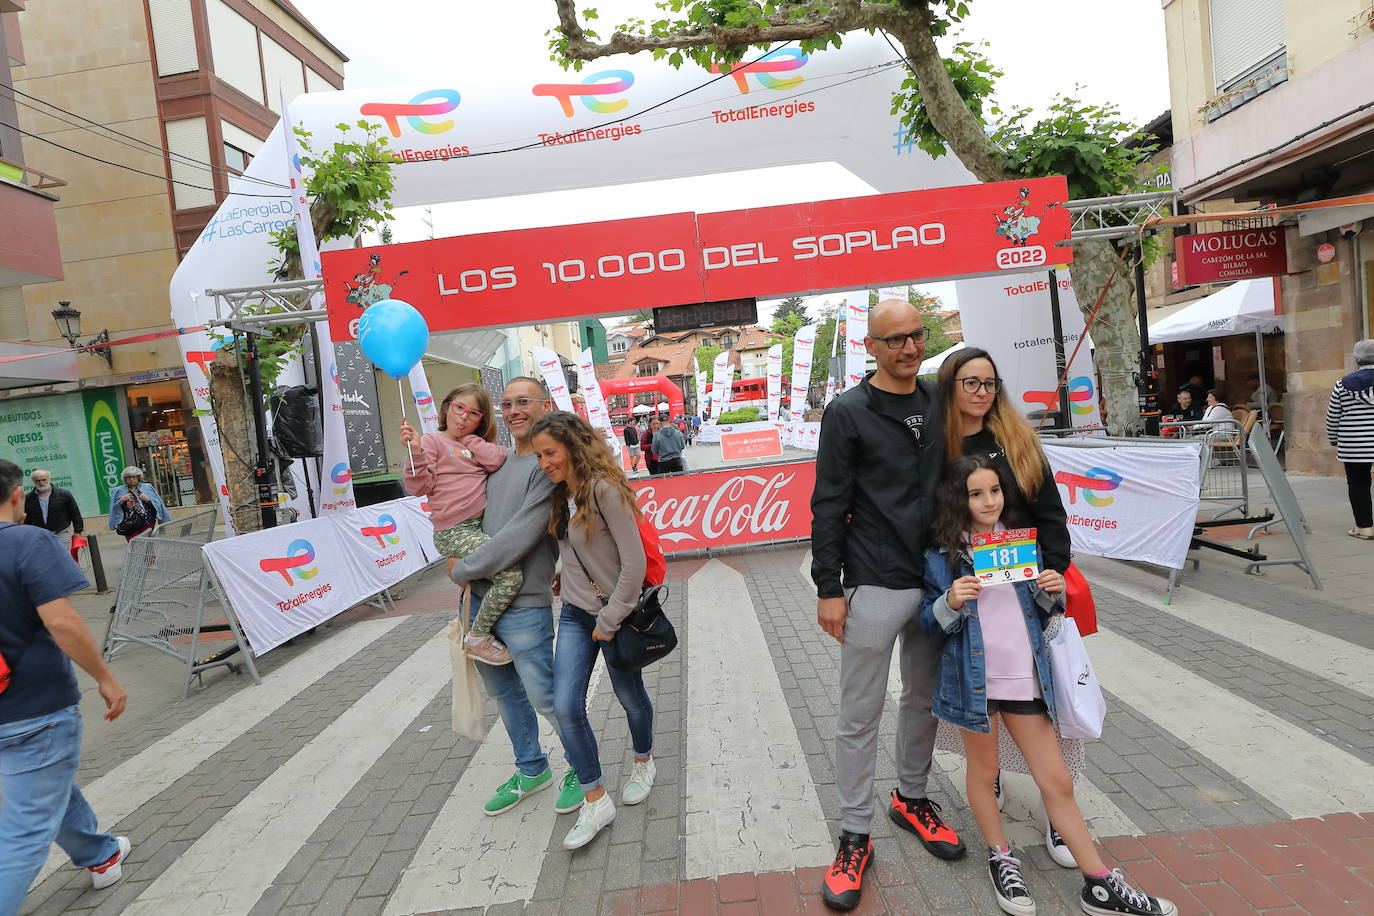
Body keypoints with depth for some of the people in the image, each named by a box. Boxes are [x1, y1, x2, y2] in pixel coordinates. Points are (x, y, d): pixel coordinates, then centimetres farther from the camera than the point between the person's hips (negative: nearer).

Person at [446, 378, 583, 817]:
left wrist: (462, 570, -13)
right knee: (504, 694, 20)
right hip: (481, 599, 8)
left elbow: (519, 536, -22)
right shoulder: (498, 460, 10)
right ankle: (531, 769, 40)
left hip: (524, 607, -8)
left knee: (545, 697, 5)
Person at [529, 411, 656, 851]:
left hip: (615, 612, -6)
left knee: (629, 697, 15)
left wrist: (610, 620, -18)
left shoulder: (604, 489, -22)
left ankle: (643, 763, 44)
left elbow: (634, 563, -23)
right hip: (575, 614, 6)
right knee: (565, 707, -4)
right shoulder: (558, 493, 2)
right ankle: (596, 801, 10)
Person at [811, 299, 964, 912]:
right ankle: (855, 837, 17)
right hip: (873, 587, -5)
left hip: (936, 582, 6)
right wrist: (828, 589, -12)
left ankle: (912, 798, 39)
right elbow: (828, 507, -9)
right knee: (860, 716, 3)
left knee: (925, 697, 19)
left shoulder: (939, 403, 9)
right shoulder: (848, 413, -8)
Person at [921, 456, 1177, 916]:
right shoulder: (942, 554, -8)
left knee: (1057, 781, 11)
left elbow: (1041, 612, 13)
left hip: (1025, 678, 3)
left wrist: (1053, 592, -8)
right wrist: (950, 602, -25)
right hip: (974, 679, -3)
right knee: (984, 770, 14)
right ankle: (1001, 859, 35)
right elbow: (929, 622, -6)